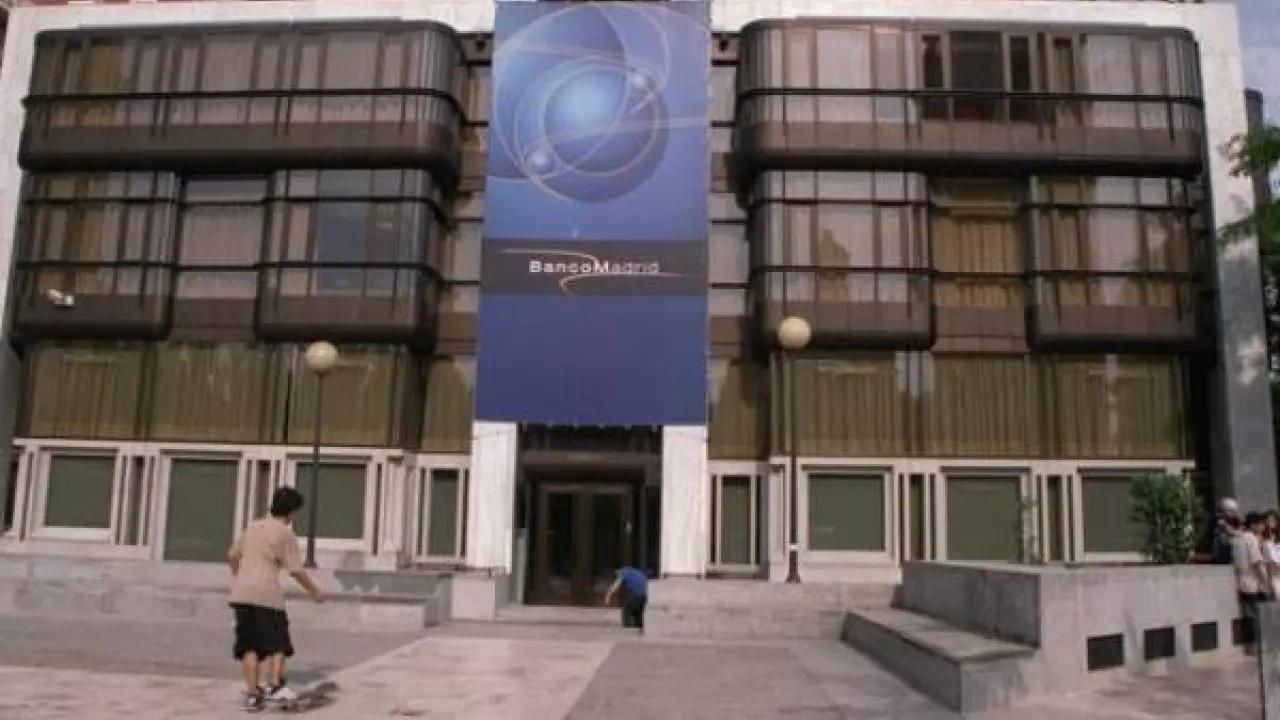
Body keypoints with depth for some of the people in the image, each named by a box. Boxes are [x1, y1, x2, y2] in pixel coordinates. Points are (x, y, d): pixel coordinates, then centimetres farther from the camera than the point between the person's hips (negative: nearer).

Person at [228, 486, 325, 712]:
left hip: (242, 593, 5)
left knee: (249, 645, 7)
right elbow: (296, 570, -6)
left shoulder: (252, 526, 14)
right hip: (267, 594, -5)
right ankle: (275, 685, -2)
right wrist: (314, 591, 6)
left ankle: (252, 694, 6)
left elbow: (232, 556, 21)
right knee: (277, 642, 8)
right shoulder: (285, 533, -4)